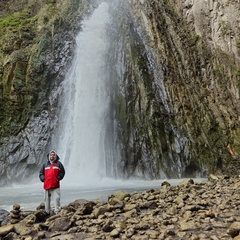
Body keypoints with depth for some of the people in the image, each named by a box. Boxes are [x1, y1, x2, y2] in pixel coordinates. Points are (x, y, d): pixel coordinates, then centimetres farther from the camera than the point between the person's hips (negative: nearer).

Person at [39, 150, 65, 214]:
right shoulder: (45, 164, 11)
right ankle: (47, 212, 25)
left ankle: (57, 211, -4)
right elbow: (41, 173, 15)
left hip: (55, 185, -3)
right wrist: (43, 179, 0)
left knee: (56, 198, -9)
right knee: (47, 199, 12)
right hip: (47, 185, 3)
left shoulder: (58, 164, 4)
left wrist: (58, 178, -6)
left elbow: (62, 172, 4)